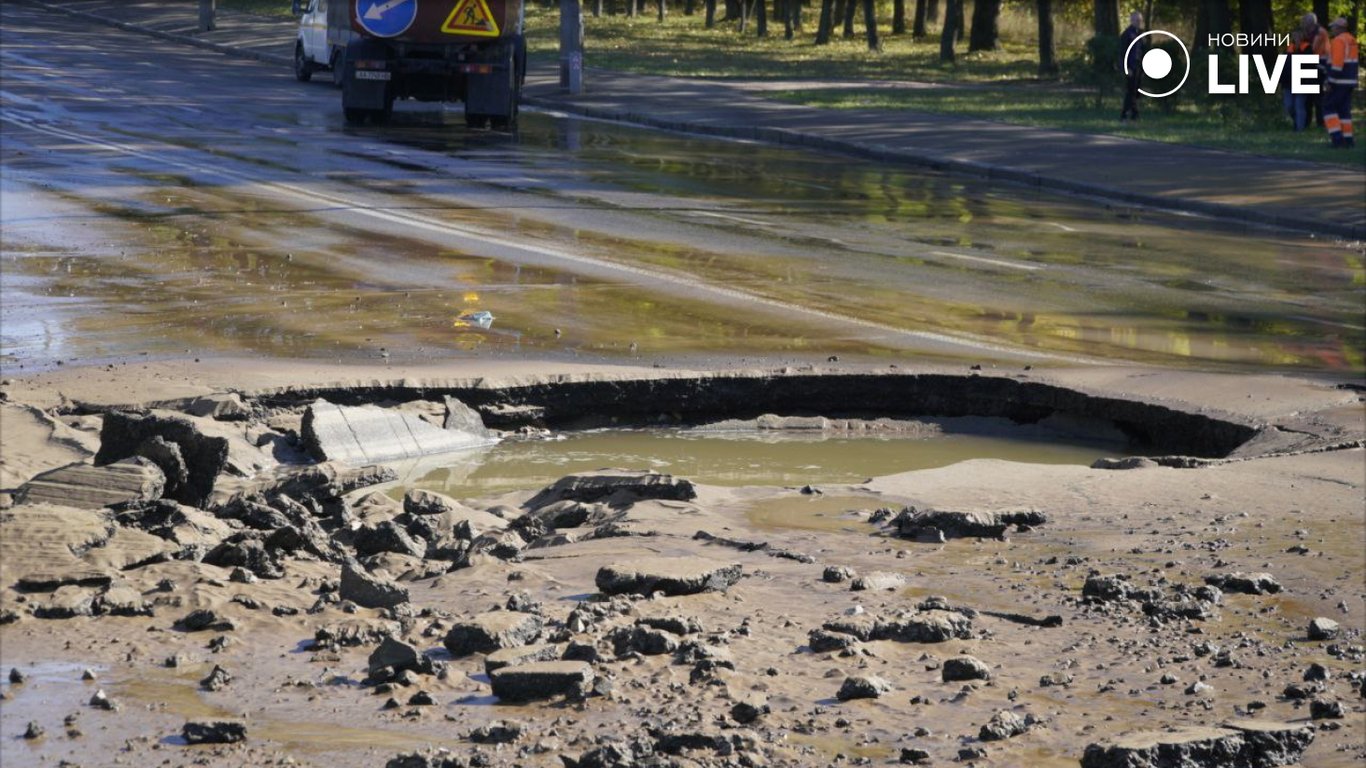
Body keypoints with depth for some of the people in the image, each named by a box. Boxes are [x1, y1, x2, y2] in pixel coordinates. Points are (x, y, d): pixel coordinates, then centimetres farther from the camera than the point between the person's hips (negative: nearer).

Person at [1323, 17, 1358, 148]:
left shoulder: (1339, 40, -14)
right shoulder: (1351, 40, 14)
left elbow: (1337, 63, -21)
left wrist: (1331, 81, -18)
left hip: (1339, 82, -9)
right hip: (1350, 82, 9)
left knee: (1329, 108, -1)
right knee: (1344, 109, 12)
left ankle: (1337, 137, -11)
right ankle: (1347, 139, 9)